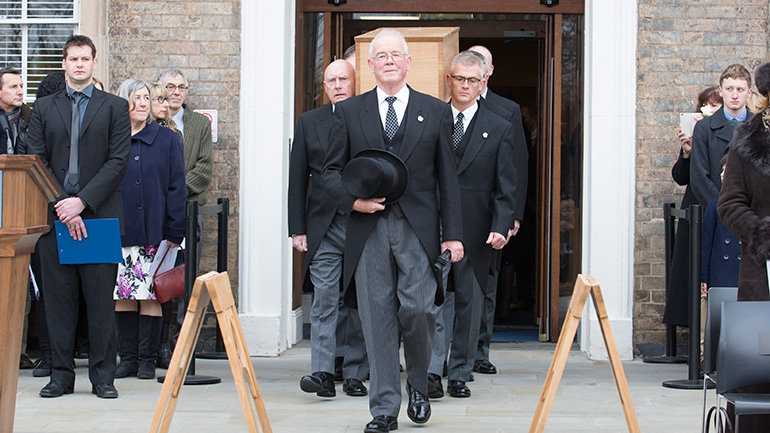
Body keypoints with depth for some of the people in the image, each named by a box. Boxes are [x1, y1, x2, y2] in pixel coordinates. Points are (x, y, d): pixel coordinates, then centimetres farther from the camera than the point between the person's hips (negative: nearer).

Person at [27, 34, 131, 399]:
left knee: (100, 298, -1)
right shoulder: (44, 108, 13)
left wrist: (83, 201, -12)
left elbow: (118, 161, -2)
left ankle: (102, 375, 7)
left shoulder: (114, 107, 8)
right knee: (58, 297, 4)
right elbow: (36, 163, 6)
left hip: (99, 215, -2)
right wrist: (62, 206, -8)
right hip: (54, 215, 2)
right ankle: (61, 374, 12)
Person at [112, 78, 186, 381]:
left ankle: (147, 359, 9)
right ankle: (128, 357, 14)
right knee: (122, 295, 4)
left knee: (150, 296, 0)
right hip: (117, 232, 2)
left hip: (153, 231, -1)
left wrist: (174, 232, -5)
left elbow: (176, 187, 2)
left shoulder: (166, 139, 5)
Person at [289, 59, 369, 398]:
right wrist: (297, 228, 3)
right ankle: (323, 372, -7)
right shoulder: (309, 122, 11)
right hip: (325, 227, 1)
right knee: (324, 300, -6)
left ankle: (354, 374, 12)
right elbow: (298, 178, 10)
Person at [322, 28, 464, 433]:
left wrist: (453, 233, 2)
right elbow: (332, 170, 10)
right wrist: (353, 199, -10)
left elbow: (447, 177, 8)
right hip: (368, 230, 1)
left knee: (418, 309, -9)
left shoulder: (435, 111, 10)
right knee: (377, 317, 1)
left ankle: (418, 383, 19)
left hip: (418, 228, -1)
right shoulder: (348, 111, 11)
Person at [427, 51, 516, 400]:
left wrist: (501, 227, -11)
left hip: (475, 232, 1)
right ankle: (432, 370, -7)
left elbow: (505, 188, 3)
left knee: (470, 302, 6)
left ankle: (459, 375, 16)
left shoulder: (499, 129, 7)